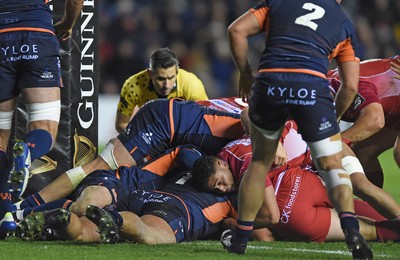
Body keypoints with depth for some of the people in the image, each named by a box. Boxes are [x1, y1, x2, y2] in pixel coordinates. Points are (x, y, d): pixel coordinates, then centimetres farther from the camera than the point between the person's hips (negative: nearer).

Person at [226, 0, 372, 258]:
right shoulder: (344, 24, 24)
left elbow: (237, 30, 12)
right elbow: (350, 85, 17)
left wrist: (245, 72, 24)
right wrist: (334, 119, 31)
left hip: (269, 82, 1)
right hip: (313, 88, -1)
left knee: (261, 162, 22)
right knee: (332, 166, 9)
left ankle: (240, 238, 24)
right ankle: (351, 230, -14)